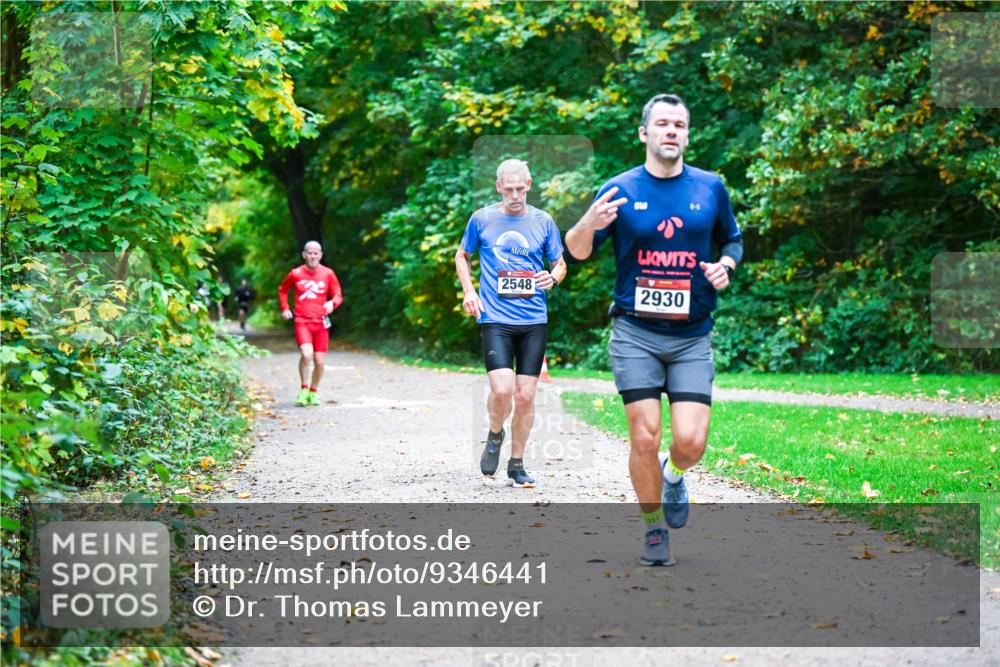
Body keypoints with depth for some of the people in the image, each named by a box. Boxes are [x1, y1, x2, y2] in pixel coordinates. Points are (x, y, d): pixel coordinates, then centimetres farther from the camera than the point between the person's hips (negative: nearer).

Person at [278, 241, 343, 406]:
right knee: (307, 354, -24)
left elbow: (338, 295, 5)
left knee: (319, 362, 0)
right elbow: (282, 290, 19)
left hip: (321, 322, 2)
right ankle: (304, 389, -4)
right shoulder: (295, 274, 2)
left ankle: (313, 392, 23)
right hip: (302, 321, -2)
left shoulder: (328, 274, 2)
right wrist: (285, 308, 7)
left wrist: (332, 303, -17)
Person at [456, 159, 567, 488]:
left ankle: (516, 464, 18)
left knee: (526, 395, 2)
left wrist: (552, 278, -8)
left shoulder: (543, 221, 6)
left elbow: (560, 264, 15)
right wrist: (469, 291, 2)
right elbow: (462, 256, 17)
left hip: (534, 321, 2)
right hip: (495, 318, -2)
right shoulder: (482, 219, 3)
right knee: (502, 389, -17)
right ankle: (495, 435, 15)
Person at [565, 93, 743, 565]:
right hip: (635, 334, -1)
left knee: (691, 441, -10)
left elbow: (733, 240, 20)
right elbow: (577, 252, -1)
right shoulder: (619, 190, 0)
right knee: (644, 438, -6)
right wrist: (589, 223, -22)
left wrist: (725, 265, -2)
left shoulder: (710, 188, 6)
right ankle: (654, 528, 16)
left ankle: (674, 474, 26)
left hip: (692, 336, 1)